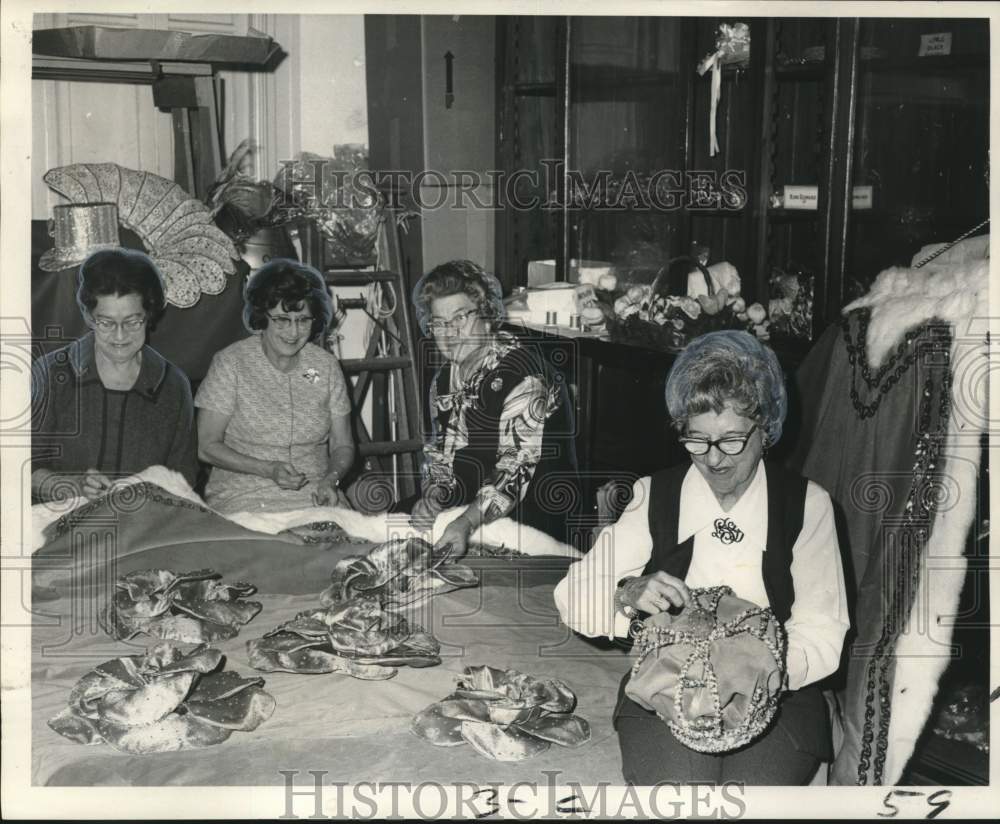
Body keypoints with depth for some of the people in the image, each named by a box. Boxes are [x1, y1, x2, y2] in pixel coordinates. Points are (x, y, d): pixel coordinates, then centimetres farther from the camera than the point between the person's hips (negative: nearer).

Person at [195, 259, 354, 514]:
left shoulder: (326, 366, 6)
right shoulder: (230, 363, -4)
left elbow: (343, 445, 10)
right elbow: (207, 446, -4)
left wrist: (331, 479, -12)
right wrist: (269, 470, -16)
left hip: (314, 495, 3)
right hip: (243, 498, -2)